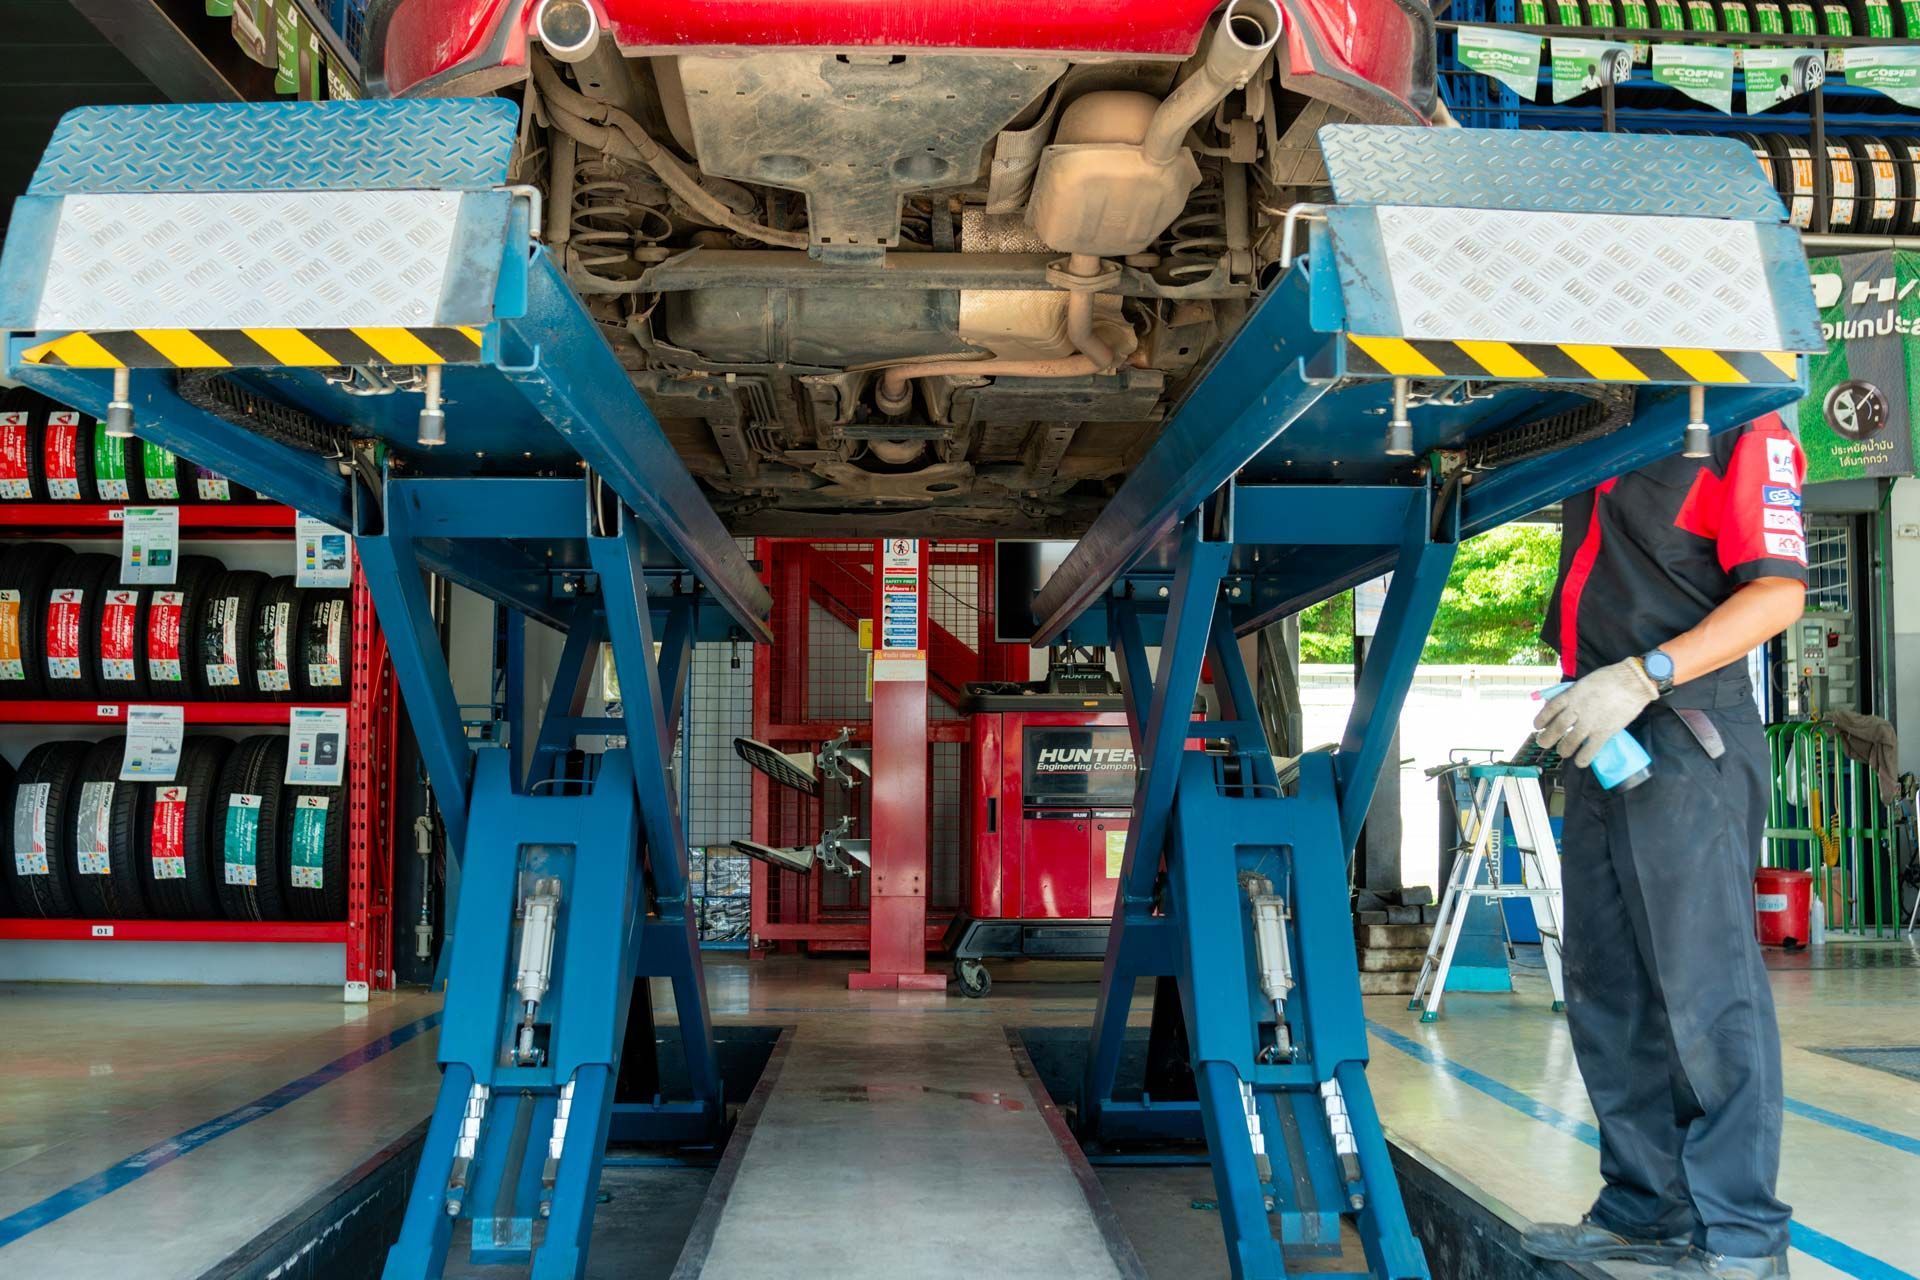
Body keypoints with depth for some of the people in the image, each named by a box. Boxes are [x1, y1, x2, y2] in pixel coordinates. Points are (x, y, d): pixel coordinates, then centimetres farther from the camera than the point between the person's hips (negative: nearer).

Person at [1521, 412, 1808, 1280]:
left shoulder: (1745, 428, -7)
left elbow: (1779, 593, -15)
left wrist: (1643, 676, -22)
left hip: (1685, 739, -8)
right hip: (1603, 742, 8)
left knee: (1704, 988, -6)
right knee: (1607, 988, 11)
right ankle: (1647, 1210, 20)